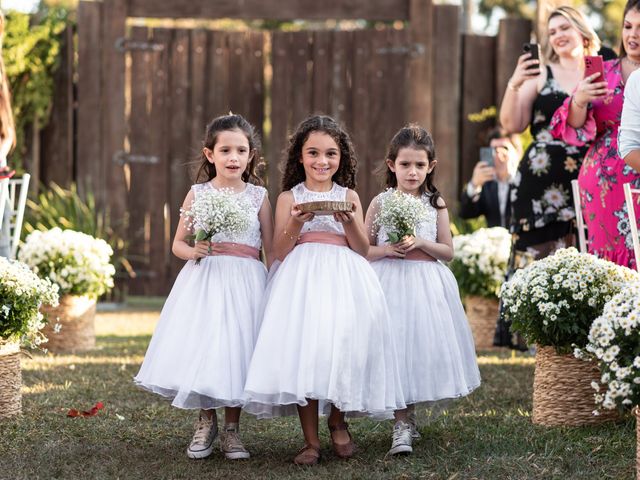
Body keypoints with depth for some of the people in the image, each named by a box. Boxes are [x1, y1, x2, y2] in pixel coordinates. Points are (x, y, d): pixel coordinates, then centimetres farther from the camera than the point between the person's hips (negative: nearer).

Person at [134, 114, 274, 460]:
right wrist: (194, 251, -13)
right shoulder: (198, 194, 4)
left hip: (245, 282, 0)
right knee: (201, 349, -3)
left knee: (237, 351, 0)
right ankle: (206, 422, 17)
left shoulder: (258, 196, 5)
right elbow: (178, 243, 8)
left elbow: (271, 249, 7)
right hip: (203, 280, 0)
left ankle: (231, 429, 13)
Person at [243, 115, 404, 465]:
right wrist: (296, 223, -14)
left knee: (342, 345, -11)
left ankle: (338, 423, 16)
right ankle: (311, 440, -2)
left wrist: (349, 223, -10)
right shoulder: (289, 198, 9)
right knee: (302, 349, -12)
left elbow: (363, 250, 8)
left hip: (344, 280, 1)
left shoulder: (348, 197, 12)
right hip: (301, 279, -1)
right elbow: (279, 252, 3)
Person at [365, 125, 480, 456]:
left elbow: (448, 251, 6)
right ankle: (402, 426, -3)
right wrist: (386, 250, -14)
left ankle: (406, 419, 21)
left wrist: (420, 243, -11)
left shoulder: (435, 204, 5)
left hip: (425, 285, 2)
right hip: (389, 281, -2)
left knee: (423, 347, 2)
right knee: (394, 347, -9)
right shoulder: (381, 202, 1)